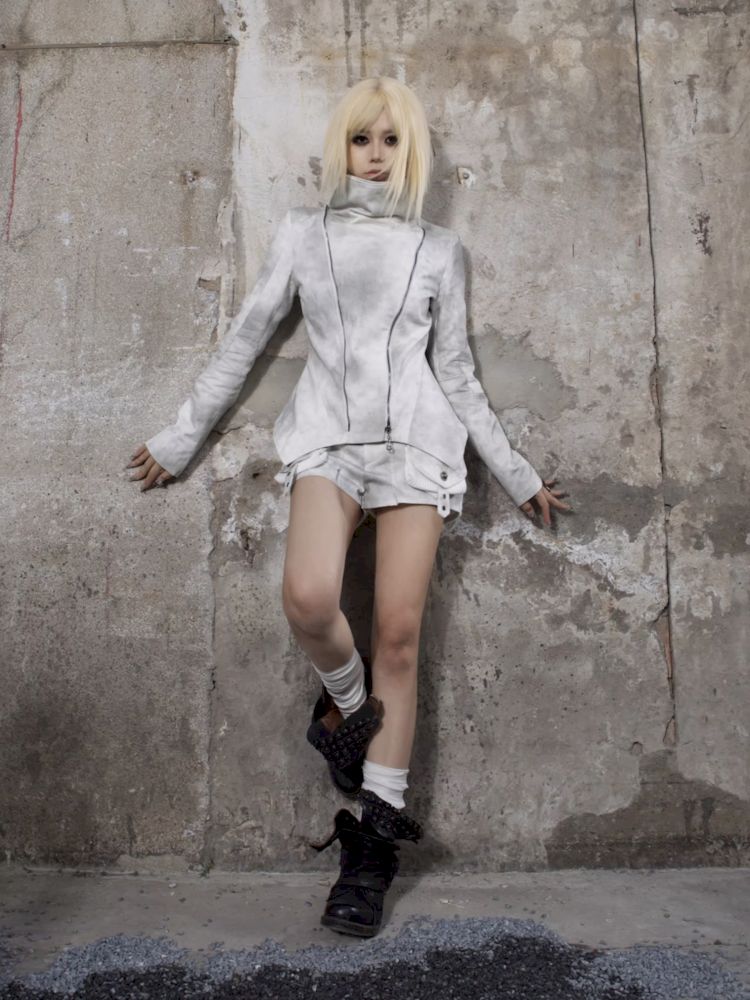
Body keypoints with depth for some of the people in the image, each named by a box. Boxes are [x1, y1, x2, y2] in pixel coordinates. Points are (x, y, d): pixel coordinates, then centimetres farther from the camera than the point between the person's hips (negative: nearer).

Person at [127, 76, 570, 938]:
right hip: (328, 434, 0)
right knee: (308, 598, -28)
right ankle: (349, 701, 7)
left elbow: (456, 371, 17)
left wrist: (516, 473, 16)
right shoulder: (303, 234, 15)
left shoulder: (438, 249, 16)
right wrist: (180, 438, 16)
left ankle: (372, 843, 5)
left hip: (416, 439, 1)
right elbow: (244, 340, 16)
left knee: (398, 634, -7)